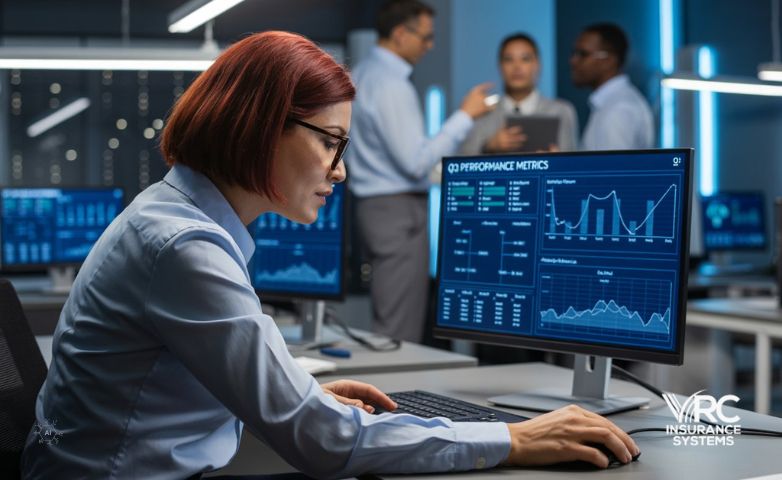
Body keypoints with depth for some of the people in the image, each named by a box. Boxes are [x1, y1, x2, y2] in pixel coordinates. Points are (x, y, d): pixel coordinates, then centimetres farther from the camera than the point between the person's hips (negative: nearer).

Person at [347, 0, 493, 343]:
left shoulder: (362, 74, 12)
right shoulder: (391, 85, -17)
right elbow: (416, 161, -20)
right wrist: (465, 115, -15)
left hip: (372, 206, 10)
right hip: (399, 211, -10)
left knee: (384, 321, 13)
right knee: (400, 333, -7)